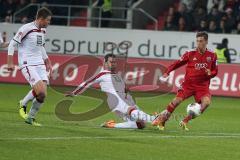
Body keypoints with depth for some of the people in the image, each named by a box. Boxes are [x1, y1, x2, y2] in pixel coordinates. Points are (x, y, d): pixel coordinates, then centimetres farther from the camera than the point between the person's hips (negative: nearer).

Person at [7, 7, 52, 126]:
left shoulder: (43, 30, 12)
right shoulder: (26, 29, -11)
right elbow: (12, 44, -7)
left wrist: (47, 62, 29)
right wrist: (10, 62, -10)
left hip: (39, 64, 7)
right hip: (27, 64, -7)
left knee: (42, 94, -4)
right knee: (40, 91, -21)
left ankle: (30, 118, 11)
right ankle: (23, 104, 5)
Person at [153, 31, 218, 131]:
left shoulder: (212, 55, 3)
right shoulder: (190, 54, -2)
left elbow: (214, 71, 14)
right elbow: (178, 63, 5)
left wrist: (210, 73, -10)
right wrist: (167, 72, -6)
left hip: (203, 85, 1)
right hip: (188, 83, -1)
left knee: (206, 102, -25)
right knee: (177, 100, -18)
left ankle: (185, 121, -14)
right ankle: (161, 120, 0)